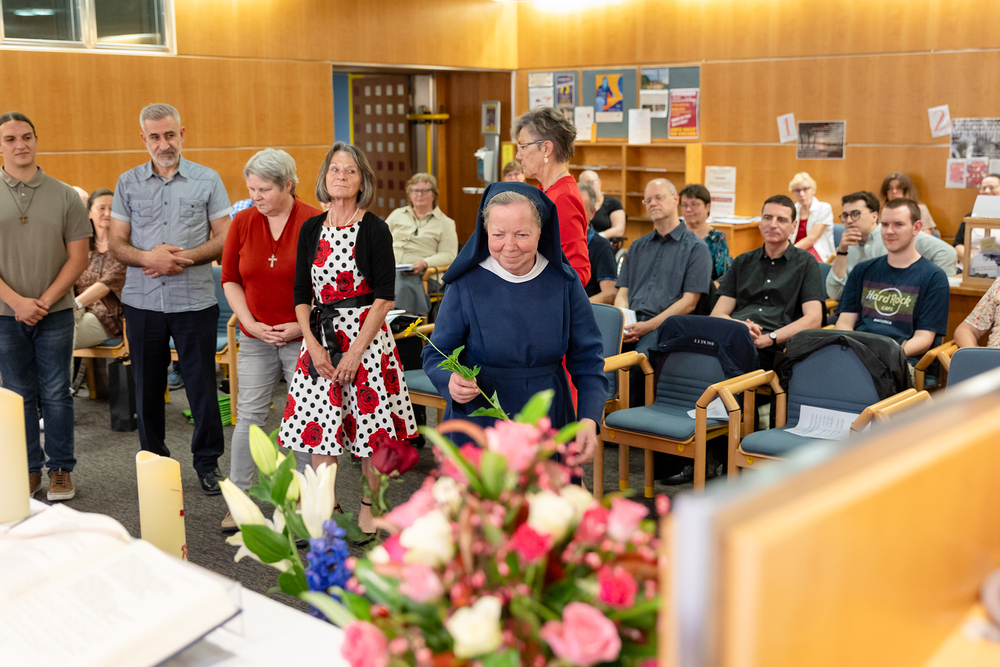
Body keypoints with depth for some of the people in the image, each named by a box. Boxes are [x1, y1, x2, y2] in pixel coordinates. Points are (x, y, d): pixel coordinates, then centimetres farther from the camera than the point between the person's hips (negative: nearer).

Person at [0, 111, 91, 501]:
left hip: (55, 312, 0)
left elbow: (78, 258, 1)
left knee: (56, 394, 4)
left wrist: (44, 301, -8)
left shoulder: (64, 196, 2)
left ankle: (61, 469, 15)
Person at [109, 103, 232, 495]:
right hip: (143, 301, 2)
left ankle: (208, 463, 16)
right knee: (148, 386, 9)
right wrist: (148, 258, -14)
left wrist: (185, 258, -15)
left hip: (195, 299, -2)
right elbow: (117, 245, 6)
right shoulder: (128, 183, 8)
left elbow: (225, 238, 1)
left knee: (202, 384, 2)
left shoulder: (207, 180, 3)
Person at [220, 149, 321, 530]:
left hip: (303, 336, -3)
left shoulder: (313, 223, -9)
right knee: (249, 415, 5)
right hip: (256, 337, 3)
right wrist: (250, 323, -3)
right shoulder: (243, 222, 2)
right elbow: (230, 280, 9)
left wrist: (303, 325, -13)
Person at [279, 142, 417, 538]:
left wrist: (355, 350, -14)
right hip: (319, 338, 4)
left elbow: (385, 297, -9)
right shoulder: (311, 230, 8)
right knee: (319, 421, 4)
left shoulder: (374, 229, -5)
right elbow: (301, 295, 8)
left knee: (370, 421, 2)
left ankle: (370, 507, 20)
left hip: (365, 335, -4)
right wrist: (312, 344, -5)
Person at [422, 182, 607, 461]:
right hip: (479, 425, -2)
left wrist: (589, 420, -13)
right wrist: (451, 381, -26)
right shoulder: (466, 285, -8)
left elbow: (587, 357, 0)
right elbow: (436, 353, -3)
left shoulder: (563, 281, -3)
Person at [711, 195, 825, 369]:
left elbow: (813, 319, 3)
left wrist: (769, 338, -13)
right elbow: (718, 313, 16)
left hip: (770, 349, -4)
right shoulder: (742, 262, 27)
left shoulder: (805, 263, 16)